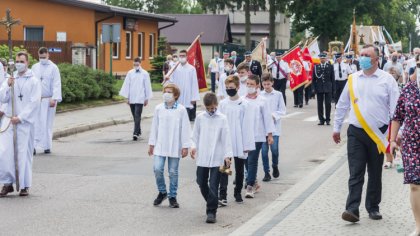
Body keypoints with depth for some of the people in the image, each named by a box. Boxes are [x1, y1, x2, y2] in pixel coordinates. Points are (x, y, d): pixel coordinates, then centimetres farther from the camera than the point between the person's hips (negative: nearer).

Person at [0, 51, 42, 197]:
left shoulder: (34, 81, 0)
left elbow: (34, 103, -7)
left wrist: (20, 117, -13)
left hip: (26, 122, -3)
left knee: (24, 154, -2)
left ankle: (24, 185, 8)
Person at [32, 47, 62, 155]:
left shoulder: (53, 68, -1)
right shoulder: (34, 67, 10)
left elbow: (56, 85, -6)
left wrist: (54, 99, -16)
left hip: (48, 100, -2)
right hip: (36, 99, 2)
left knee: (47, 123, 2)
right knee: (36, 122, -5)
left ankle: (47, 146, 9)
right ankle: (34, 145, -7)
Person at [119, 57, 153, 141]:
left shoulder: (145, 74, 0)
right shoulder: (130, 73, 5)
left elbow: (147, 86, 3)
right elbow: (127, 85, 7)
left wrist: (147, 98, 4)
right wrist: (127, 97, 5)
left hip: (140, 98, -3)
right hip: (131, 98, 3)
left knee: (137, 116, -12)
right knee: (135, 116, 11)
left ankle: (135, 133, -18)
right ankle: (138, 131, 25)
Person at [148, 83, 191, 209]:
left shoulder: (181, 110, -5)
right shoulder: (159, 108, 2)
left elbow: (185, 129, -2)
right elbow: (154, 127, 8)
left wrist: (185, 146, -4)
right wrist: (151, 143, 9)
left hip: (175, 147, -2)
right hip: (160, 146, 2)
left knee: (173, 172, 5)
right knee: (157, 169, -8)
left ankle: (172, 197, 18)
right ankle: (162, 192, 15)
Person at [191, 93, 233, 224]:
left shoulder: (222, 119, -3)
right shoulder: (200, 118, 4)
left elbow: (226, 137, -3)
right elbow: (195, 135, 11)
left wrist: (227, 155, -7)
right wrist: (194, 146, -5)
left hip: (217, 158, -3)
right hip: (202, 157, 3)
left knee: (213, 185, -6)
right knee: (202, 183, 11)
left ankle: (211, 211, -2)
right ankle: (211, 203, 32)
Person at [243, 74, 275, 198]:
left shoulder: (262, 101, -2)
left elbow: (267, 118, 0)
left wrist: (270, 134, -1)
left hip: (257, 136, -3)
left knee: (252, 161, -6)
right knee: (247, 160, 10)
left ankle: (250, 186, -4)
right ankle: (253, 183, 26)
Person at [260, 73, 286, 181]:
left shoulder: (278, 94, 0)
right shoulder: (260, 95, 0)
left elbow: (283, 110, 2)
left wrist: (273, 115, -13)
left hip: (274, 127, -1)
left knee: (274, 148, -4)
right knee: (264, 150, 1)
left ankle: (275, 166, 25)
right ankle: (266, 172, 11)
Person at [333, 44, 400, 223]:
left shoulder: (387, 80, -1)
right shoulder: (352, 79, 6)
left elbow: (395, 108, -2)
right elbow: (342, 105, 14)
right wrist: (336, 128, 15)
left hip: (378, 134, -1)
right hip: (356, 133, 1)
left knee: (375, 173, 11)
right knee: (356, 173, -6)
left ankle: (373, 208, 22)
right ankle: (352, 209, -11)